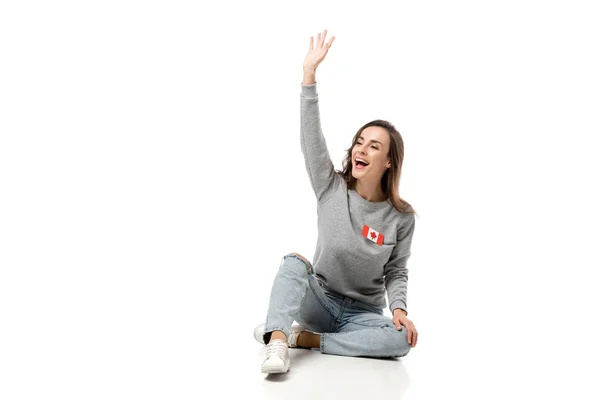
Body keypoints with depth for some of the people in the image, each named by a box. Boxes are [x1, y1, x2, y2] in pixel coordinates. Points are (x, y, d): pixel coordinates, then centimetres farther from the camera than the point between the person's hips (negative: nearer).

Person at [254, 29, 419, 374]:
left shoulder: (402, 217, -7)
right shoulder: (331, 188, -8)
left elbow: (397, 272, 0)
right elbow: (311, 138, -20)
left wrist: (399, 309, -21)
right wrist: (310, 73, -28)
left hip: (363, 314, 0)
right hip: (320, 302, 0)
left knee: (402, 340, -30)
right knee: (295, 261, -30)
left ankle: (302, 338, -25)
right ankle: (277, 344, -48)